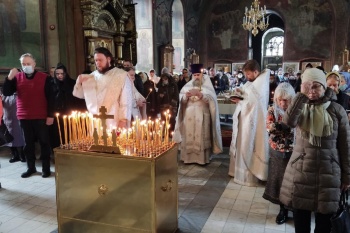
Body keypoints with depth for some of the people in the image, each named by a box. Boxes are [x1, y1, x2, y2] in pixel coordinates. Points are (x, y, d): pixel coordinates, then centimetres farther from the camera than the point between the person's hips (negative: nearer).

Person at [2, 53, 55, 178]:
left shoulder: (44, 77, -3)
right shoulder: (17, 77, 6)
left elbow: (50, 98, -5)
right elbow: (6, 93, 0)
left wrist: (50, 115, -10)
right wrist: (9, 77, -14)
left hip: (41, 117, -3)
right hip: (24, 117, 3)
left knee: (44, 142, 4)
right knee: (28, 143, 11)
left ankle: (46, 168, 13)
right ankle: (31, 167, 22)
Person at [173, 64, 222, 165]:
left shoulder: (207, 85, 5)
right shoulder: (187, 86, 12)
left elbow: (211, 99, -7)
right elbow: (181, 99, 6)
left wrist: (200, 94, -21)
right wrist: (186, 96, -15)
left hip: (202, 116, -2)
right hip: (189, 116, 2)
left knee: (201, 137, -4)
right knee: (188, 136, 0)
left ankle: (202, 158, 3)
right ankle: (188, 157, 8)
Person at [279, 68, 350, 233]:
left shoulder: (336, 110, -3)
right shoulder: (300, 107, 1)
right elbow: (288, 121, -24)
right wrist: (301, 95, -28)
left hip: (328, 172, -1)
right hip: (301, 170, 1)